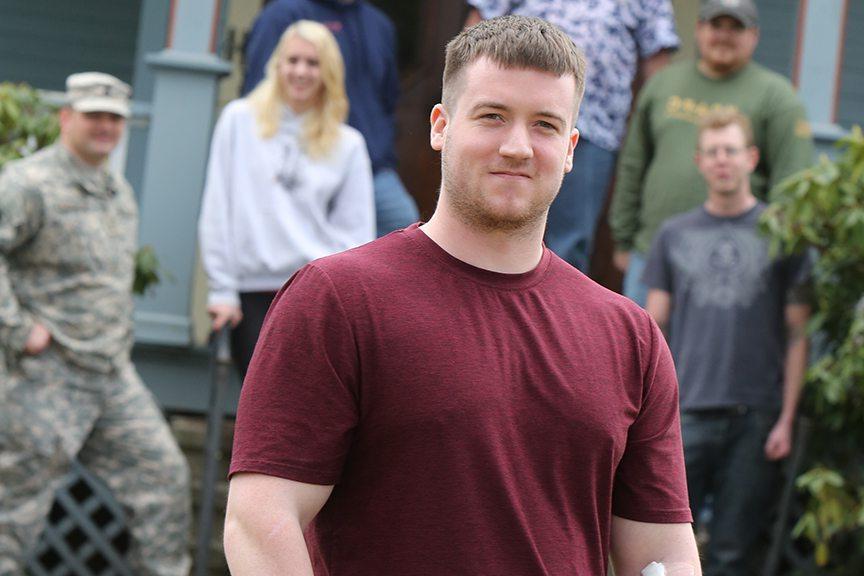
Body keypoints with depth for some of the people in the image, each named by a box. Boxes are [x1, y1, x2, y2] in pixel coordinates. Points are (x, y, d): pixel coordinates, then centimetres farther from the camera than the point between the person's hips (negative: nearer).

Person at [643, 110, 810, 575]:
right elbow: (654, 328, 12)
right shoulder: (675, 235, 11)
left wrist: (787, 418, -3)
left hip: (755, 417, -1)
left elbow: (797, 335, 4)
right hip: (686, 414, 1)